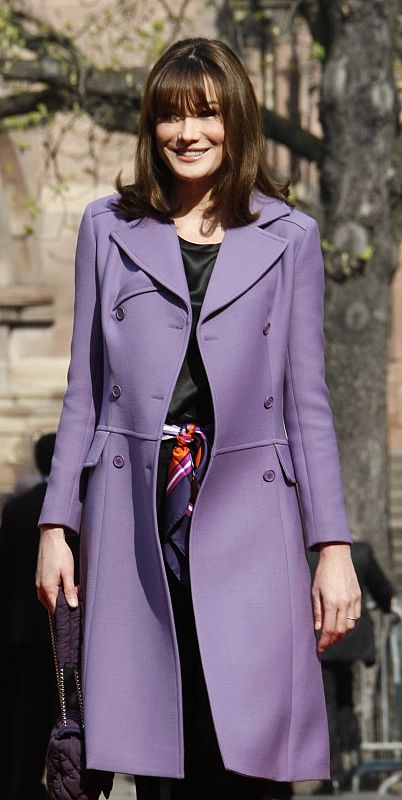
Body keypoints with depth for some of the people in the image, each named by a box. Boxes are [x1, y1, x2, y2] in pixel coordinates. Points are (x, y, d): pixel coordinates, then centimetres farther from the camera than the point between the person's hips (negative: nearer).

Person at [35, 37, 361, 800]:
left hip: (246, 515, -1)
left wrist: (333, 546, 2)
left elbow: (307, 401, 8)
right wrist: (55, 524, 6)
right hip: (135, 518, 1)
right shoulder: (108, 228, 11)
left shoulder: (288, 238, 8)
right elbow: (83, 392, 12)